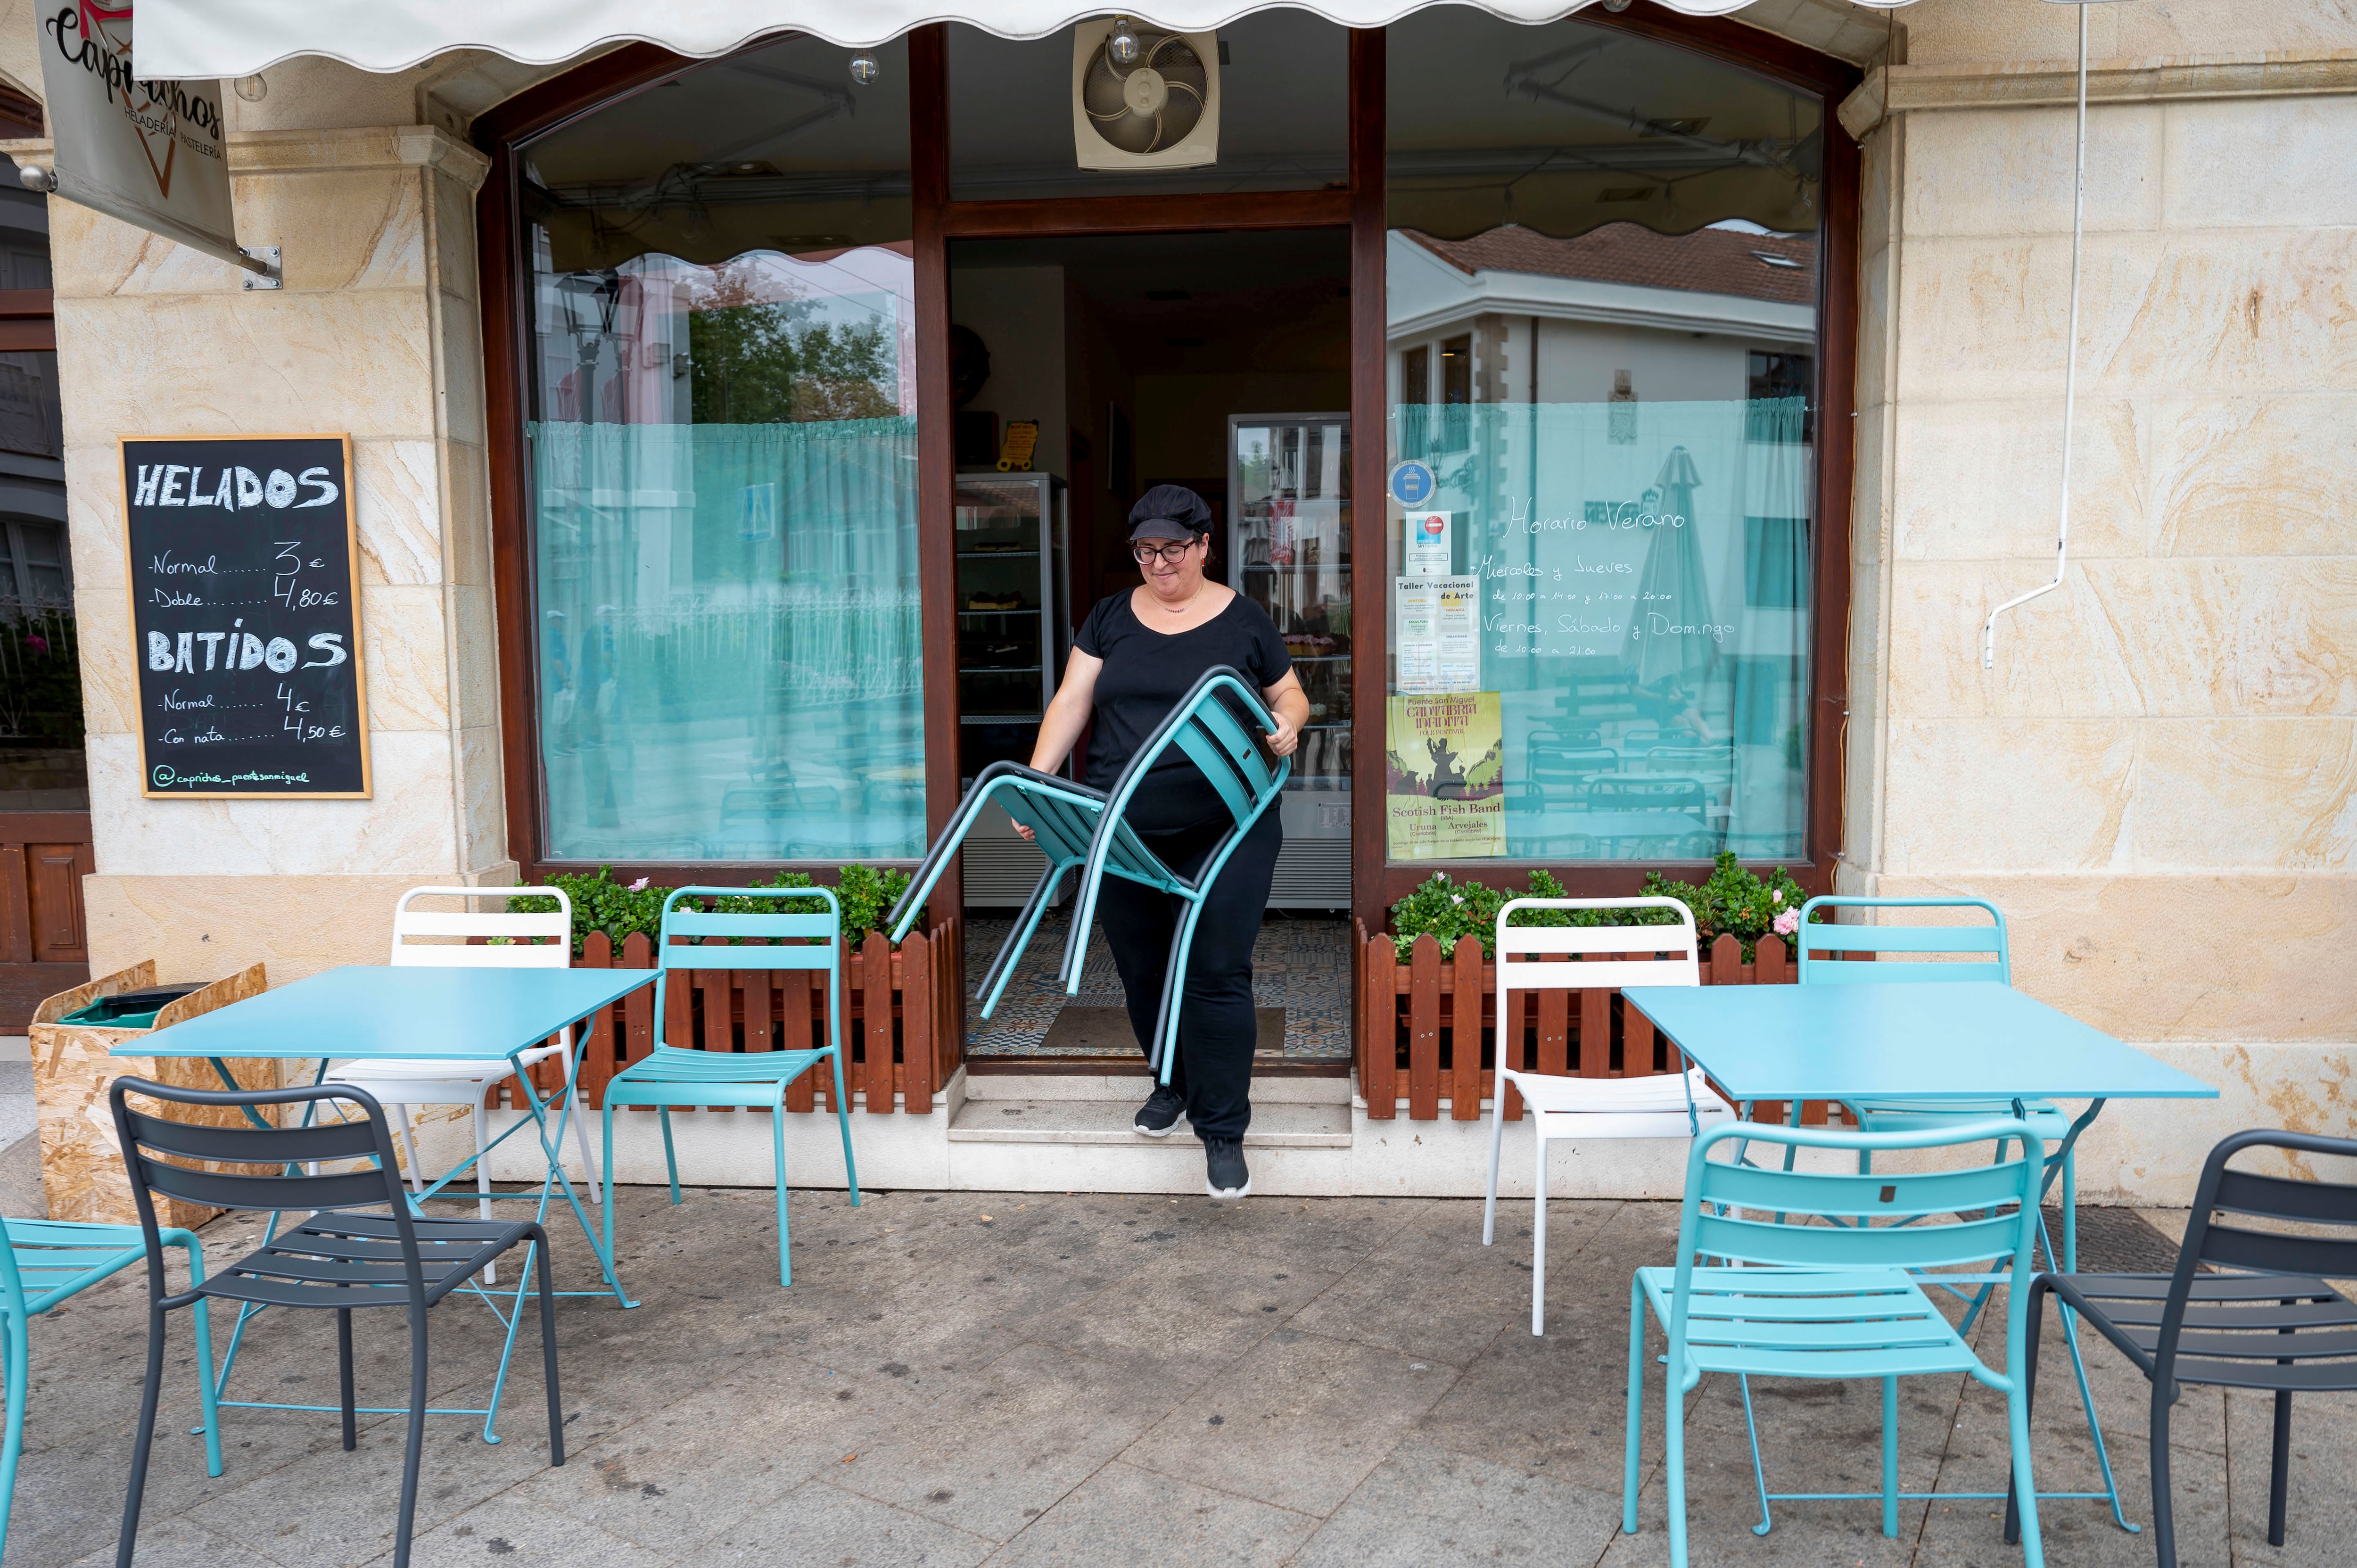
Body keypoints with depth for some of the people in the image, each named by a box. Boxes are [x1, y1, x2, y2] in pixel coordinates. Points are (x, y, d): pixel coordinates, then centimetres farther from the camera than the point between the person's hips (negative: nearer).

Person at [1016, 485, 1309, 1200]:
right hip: (1121, 835, 3)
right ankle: (1172, 1083, 37)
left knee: (1216, 975, -6)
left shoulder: (1243, 620, 4)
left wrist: (1286, 725, -11)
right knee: (1143, 973, 13)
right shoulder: (1110, 618, 10)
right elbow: (1071, 703, 3)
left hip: (1224, 832, -3)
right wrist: (1037, 781, -9)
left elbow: (1290, 694, 12)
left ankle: (1223, 1133, 5)